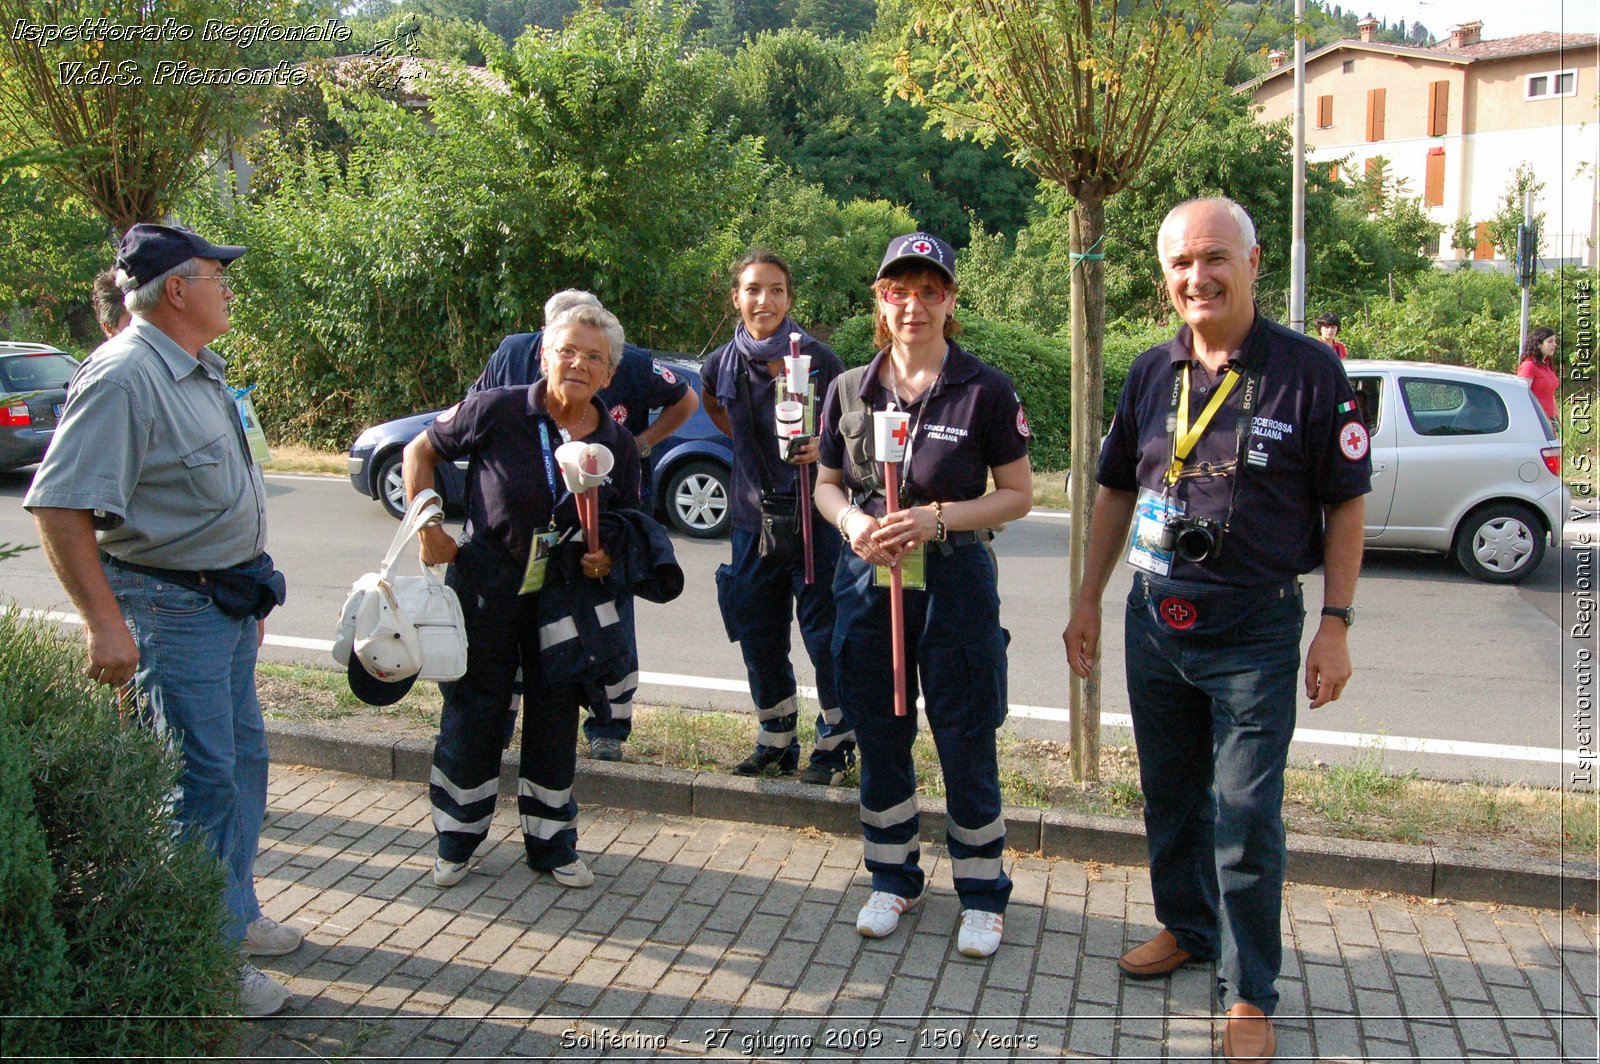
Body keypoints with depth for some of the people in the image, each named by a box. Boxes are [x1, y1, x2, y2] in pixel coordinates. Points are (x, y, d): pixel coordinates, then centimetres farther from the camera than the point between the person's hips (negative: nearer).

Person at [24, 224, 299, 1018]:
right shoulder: (124, 377, -19)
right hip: (172, 610, -10)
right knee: (203, 782, -4)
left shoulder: (201, 372, 11)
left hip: (227, 602, 10)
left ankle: (234, 914, 33)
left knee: (242, 759, 17)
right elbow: (61, 507, -24)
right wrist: (105, 623, -26)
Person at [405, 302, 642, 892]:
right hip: (485, 584, -2)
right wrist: (428, 527, -7)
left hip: (564, 594, 3)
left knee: (556, 716, 10)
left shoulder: (617, 444, -5)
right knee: (472, 713, 8)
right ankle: (457, 840, 27)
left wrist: (609, 557, -11)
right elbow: (420, 451, -2)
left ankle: (551, 842, 27)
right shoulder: (499, 410, -15)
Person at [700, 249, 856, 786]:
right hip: (753, 516, 5)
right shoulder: (723, 363, 2)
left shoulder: (818, 357, -9)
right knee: (758, 636, 12)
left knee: (823, 633, 0)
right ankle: (776, 741, 29)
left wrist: (825, 447, -19)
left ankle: (836, 742, 18)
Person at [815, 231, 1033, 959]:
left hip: (954, 579, -3)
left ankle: (982, 893, 21)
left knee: (966, 743, 3)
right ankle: (893, 878, 31)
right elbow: (826, 484, 13)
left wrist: (938, 518, -17)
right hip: (868, 578, 4)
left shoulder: (985, 390, -5)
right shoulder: (850, 389, 6)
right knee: (880, 737, 13)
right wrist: (852, 521, -9)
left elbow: (1018, 494, -4)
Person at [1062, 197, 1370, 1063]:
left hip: (1254, 631, -4)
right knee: (1169, 797, 18)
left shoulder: (1308, 370, -9)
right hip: (1155, 619, 5)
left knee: (1245, 816, 1)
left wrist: (1336, 625, -9)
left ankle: (1249, 991, 18)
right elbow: (1115, 492, 12)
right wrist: (1088, 603, 11)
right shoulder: (1152, 373, 4)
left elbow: (1344, 505, -5)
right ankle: (1186, 926, 40)